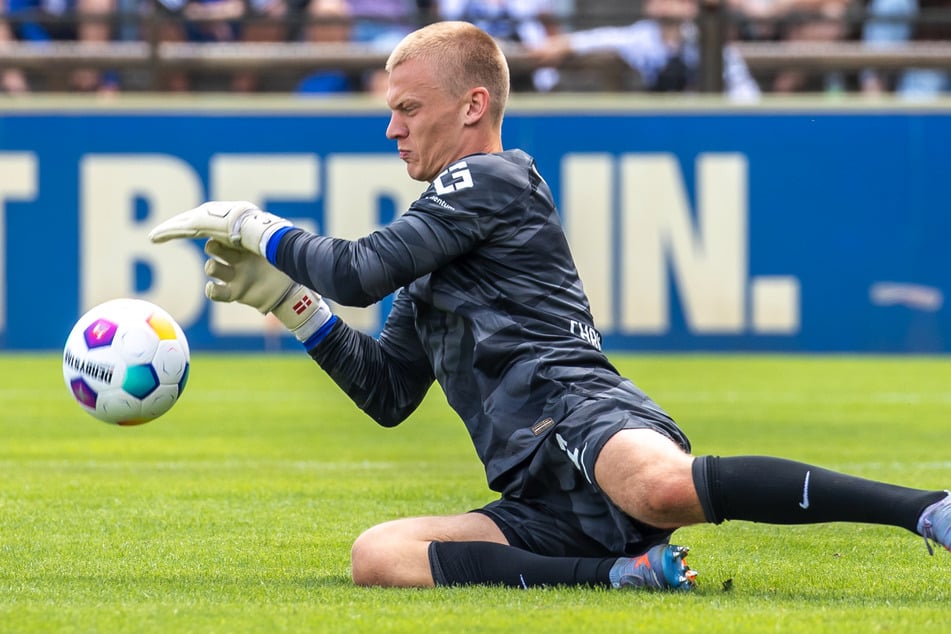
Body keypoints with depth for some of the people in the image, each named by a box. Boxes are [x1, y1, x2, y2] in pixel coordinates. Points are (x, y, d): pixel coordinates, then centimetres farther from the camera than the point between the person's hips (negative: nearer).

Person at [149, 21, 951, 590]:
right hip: (545, 509, 9)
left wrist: (259, 229, 11)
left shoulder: (492, 179, 5)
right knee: (377, 555, -14)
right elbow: (387, 394, 34)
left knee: (659, 486, -44)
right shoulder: (432, 270, 33)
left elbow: (363, 271, -4)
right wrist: (289, 300, 26)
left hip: (583, 417, -9)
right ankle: (628, 572, -20)